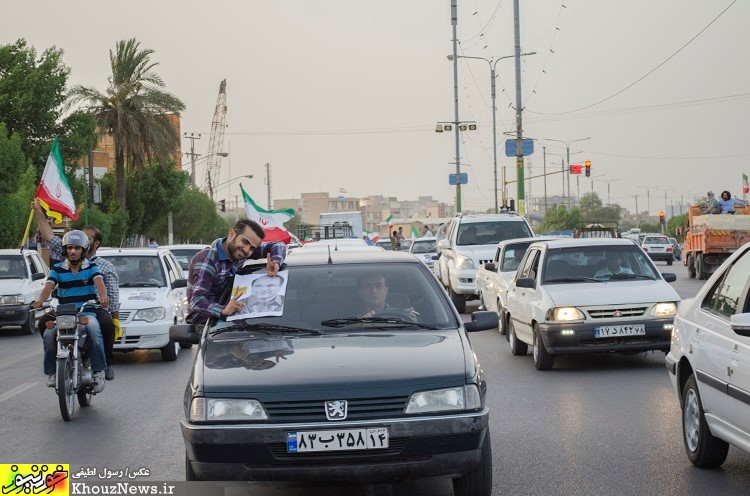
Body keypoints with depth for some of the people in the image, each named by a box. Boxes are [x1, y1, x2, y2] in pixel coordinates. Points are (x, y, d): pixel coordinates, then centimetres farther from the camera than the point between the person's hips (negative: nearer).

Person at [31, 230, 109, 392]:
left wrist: (103, 296, -35)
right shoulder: (57, 269, 12)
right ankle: (51, 372, -15)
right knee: (49, 334, -28)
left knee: (94, 330, -35)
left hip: (88, 312, -2)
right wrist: (40, 301, -28)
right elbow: (48, 286, -4)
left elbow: (99, 282, -12)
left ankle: (98, 372, -28)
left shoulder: (91, 267, 8)